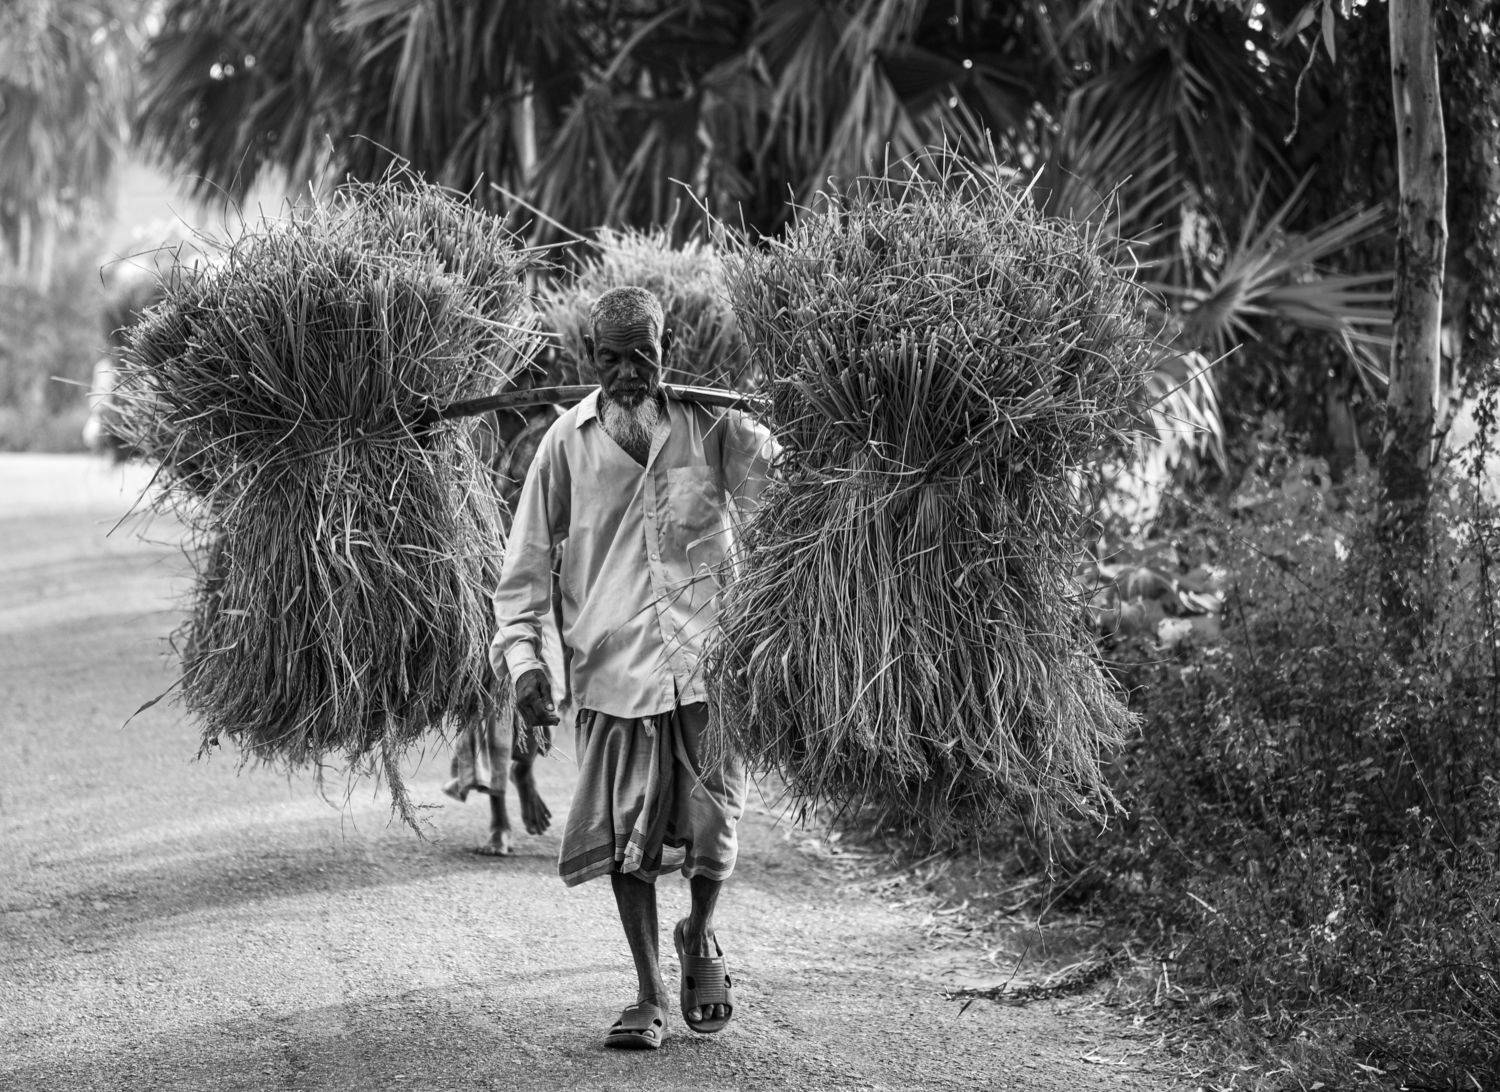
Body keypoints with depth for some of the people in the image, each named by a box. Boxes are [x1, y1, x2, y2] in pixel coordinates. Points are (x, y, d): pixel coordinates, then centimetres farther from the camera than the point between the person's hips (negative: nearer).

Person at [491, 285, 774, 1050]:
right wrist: (523, 655, -3)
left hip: (706, 659, 0)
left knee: (712, 829, -1)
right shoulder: (569, 442, 2)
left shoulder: (712, 426, 1)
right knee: (626, 842, 2)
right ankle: (648, 996, 15)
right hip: (611, 665, 1)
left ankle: (700, 940, 31)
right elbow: (527, 558, 7)